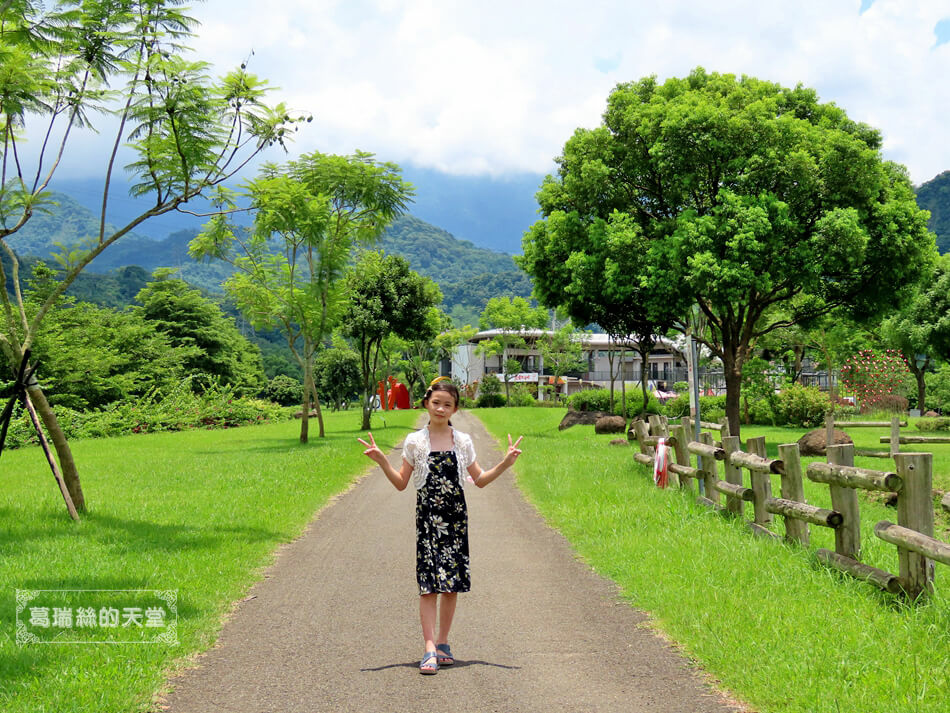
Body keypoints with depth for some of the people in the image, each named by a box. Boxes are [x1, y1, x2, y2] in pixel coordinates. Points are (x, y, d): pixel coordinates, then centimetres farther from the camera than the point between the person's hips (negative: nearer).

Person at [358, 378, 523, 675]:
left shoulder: (463, 442, 7)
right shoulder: (415, 442, 2)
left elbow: (479, 480, 13)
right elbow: (401, 483, 6)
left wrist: (505, 464, 1)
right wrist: (381, 461, -7)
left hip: (455, 518, 2)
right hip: (427, 518, -2)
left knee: (452, 583, 6)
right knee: (429, 583, -9)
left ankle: (442, 643, 19)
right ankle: (430, 648, -12)